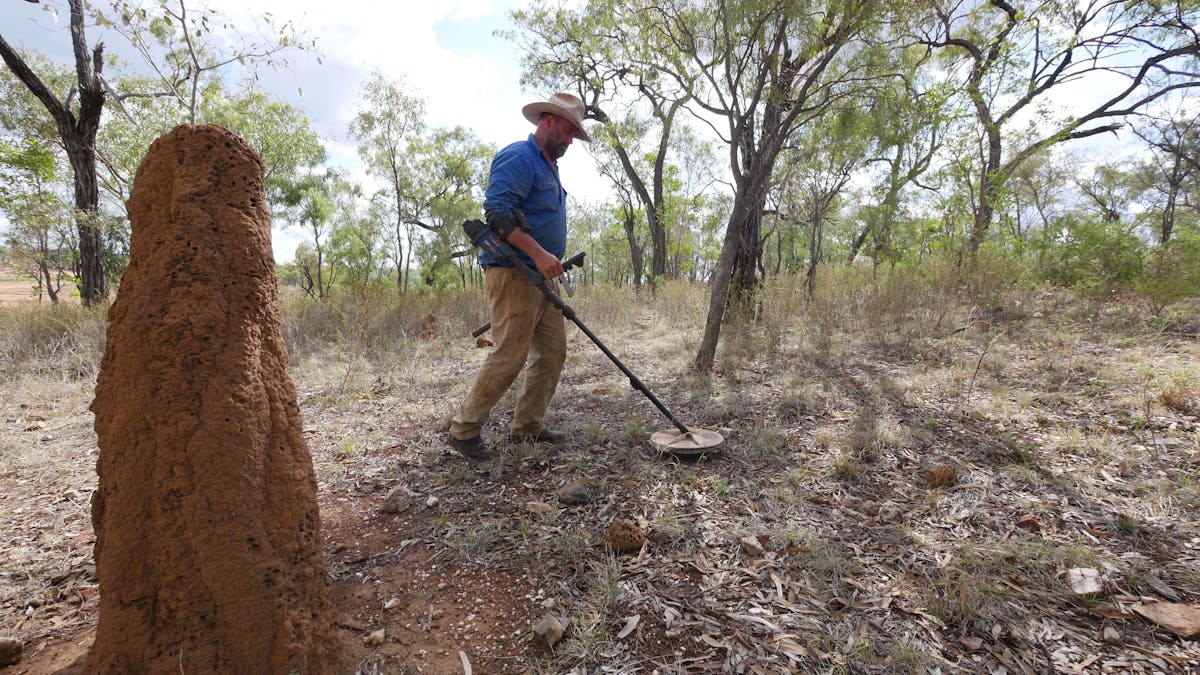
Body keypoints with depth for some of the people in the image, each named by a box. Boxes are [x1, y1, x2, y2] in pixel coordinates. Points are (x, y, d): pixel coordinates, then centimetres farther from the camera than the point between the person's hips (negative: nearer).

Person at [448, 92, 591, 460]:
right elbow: (497, 210, -23)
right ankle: (464, 430, 2)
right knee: (509, 355, -11)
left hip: (541, 277, 10)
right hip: (512, 273, -10)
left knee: (552, 351, 9)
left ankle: (528, 425, 18)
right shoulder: (518, 157, -9)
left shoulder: (548, 166, 23)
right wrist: (539, 253, -28)